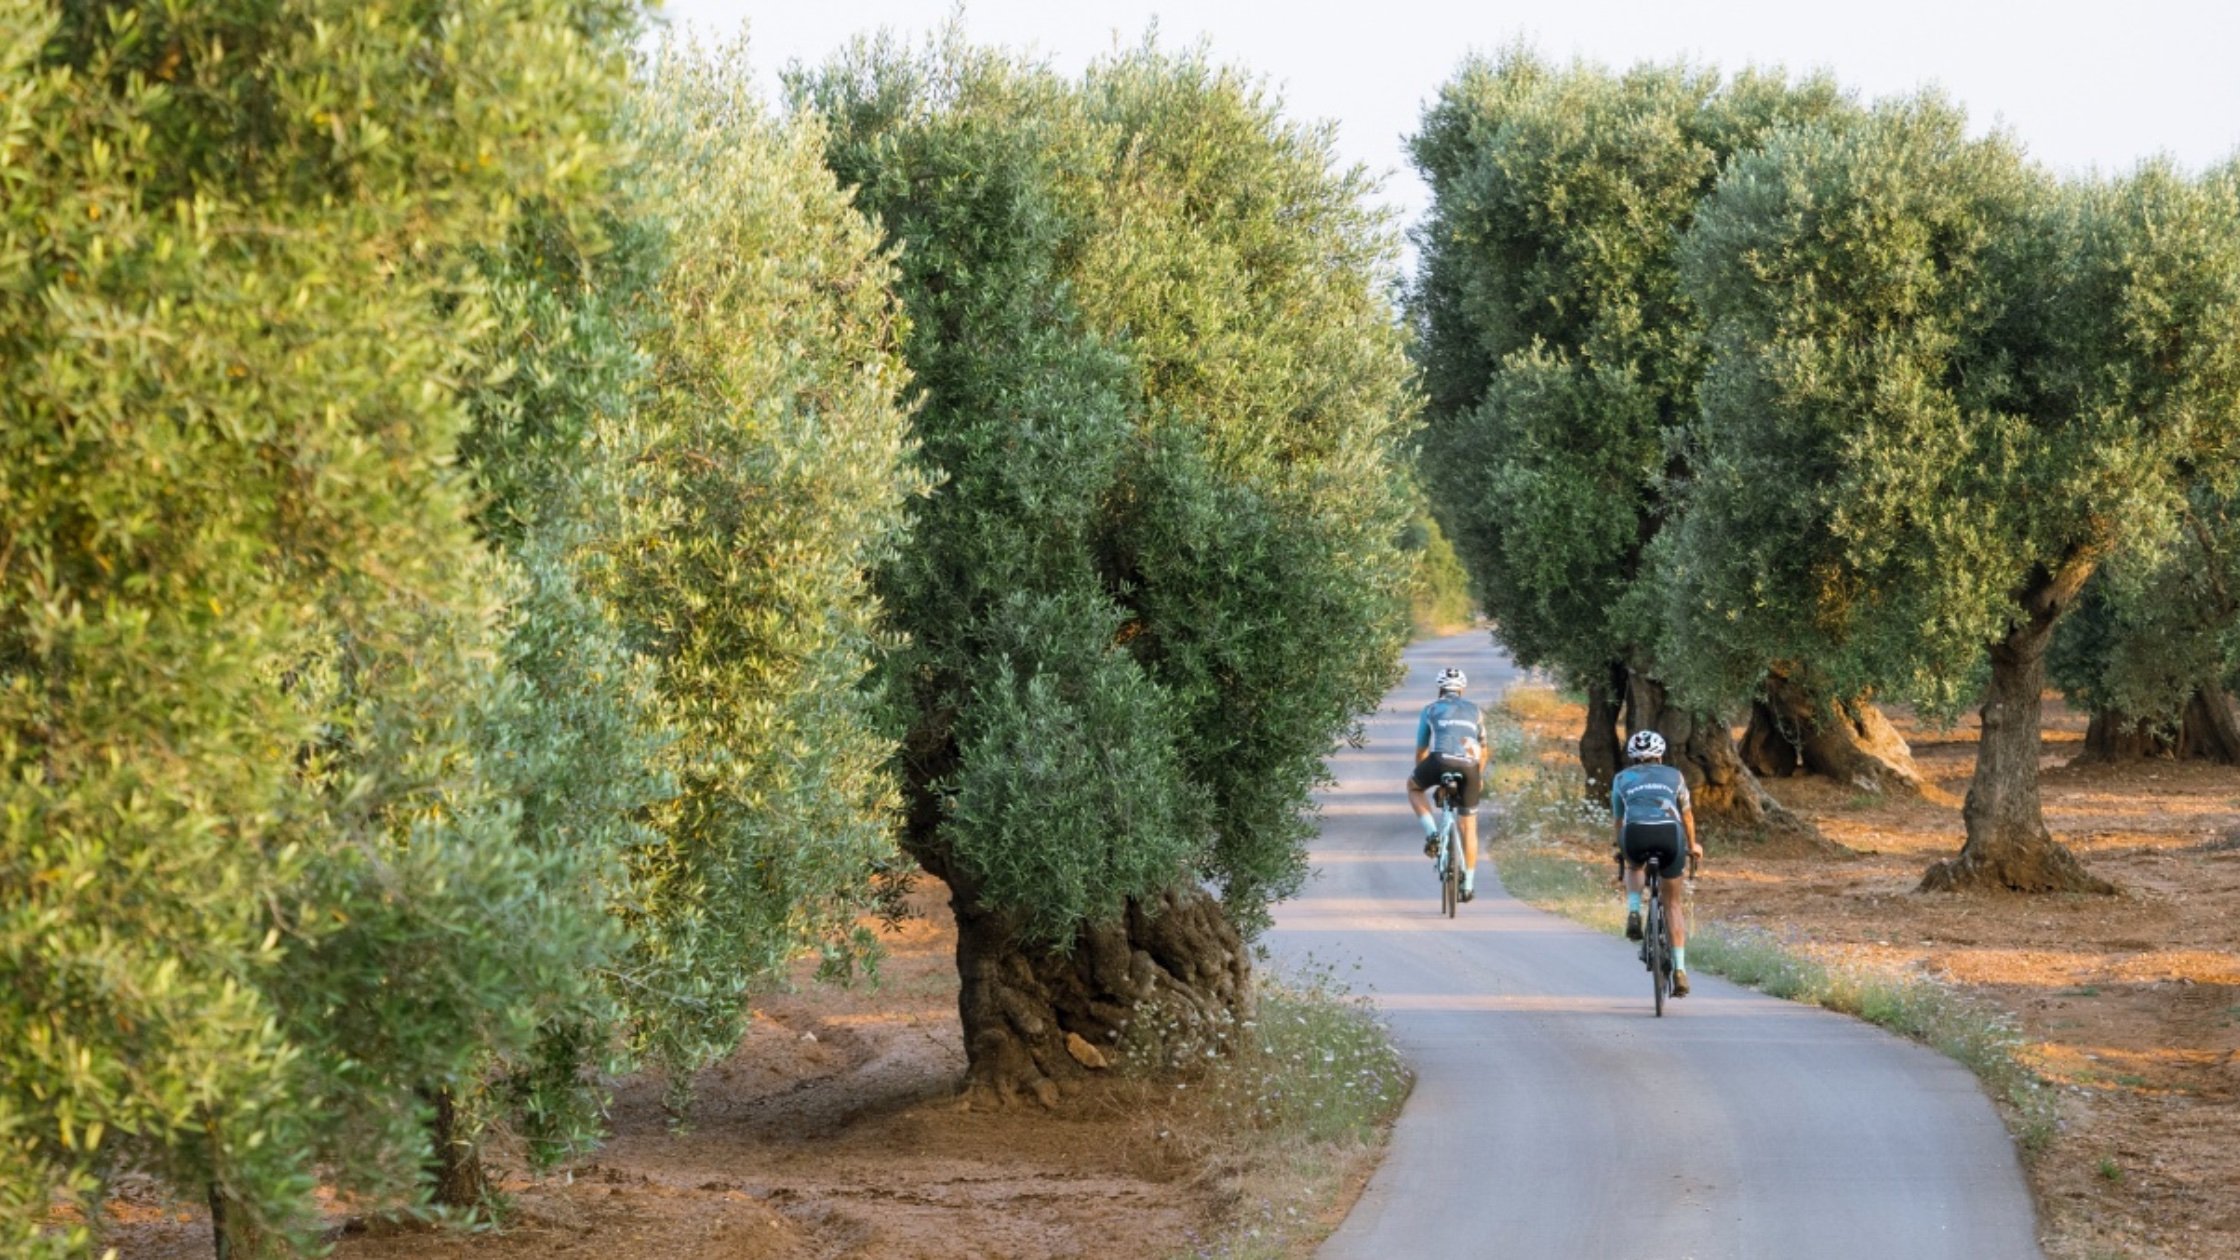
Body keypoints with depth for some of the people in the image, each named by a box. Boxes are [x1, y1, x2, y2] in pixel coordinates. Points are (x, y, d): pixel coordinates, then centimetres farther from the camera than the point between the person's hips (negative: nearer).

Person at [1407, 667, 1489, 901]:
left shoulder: (1431, 710, 23)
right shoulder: (1474, 711, 28)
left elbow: (1421, 750, 26)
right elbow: (1483, 749, 37)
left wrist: (1421, 774, 40)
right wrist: (1480, 777, 51)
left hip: (1440, 760, -2)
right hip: (1469, 766, 2)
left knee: (1413, 787, 29)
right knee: (1469, 827, 16)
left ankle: (1431, 833, 7)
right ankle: (1469, 884, 18)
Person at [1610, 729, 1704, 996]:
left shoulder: (1622, 778, 27)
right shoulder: (1674, 776, 28)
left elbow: (1618, 819, 33)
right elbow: (1687, 814, 38)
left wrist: (1619, 848, 51)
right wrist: (1692, 845, 54)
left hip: (1636, 834, 0)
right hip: (1669, 834, 0)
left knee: (1633, 866, 37)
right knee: (1673, 901, 16)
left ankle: (1633, 913, 11)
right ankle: (1679, 968, 6)